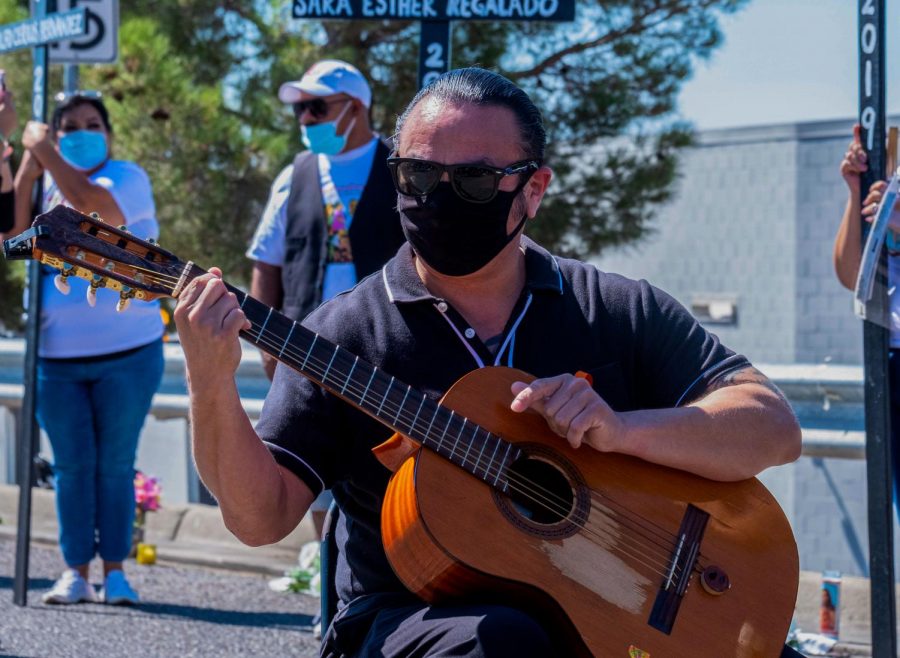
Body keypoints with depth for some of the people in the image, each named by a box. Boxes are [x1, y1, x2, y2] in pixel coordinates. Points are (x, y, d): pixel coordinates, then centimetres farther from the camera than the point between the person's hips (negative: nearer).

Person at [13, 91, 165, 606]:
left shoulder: (127, 176, -2)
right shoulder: (47, 186, 11)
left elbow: (93, 204, -24)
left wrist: (43, 150, -14)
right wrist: (27, 170, -7)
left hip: (127, 351, -3)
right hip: (57, 356, 3)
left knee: (116, 463, 2)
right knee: (72, 465, 4)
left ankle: (115, 572, 9)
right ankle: (76, 571, 9)